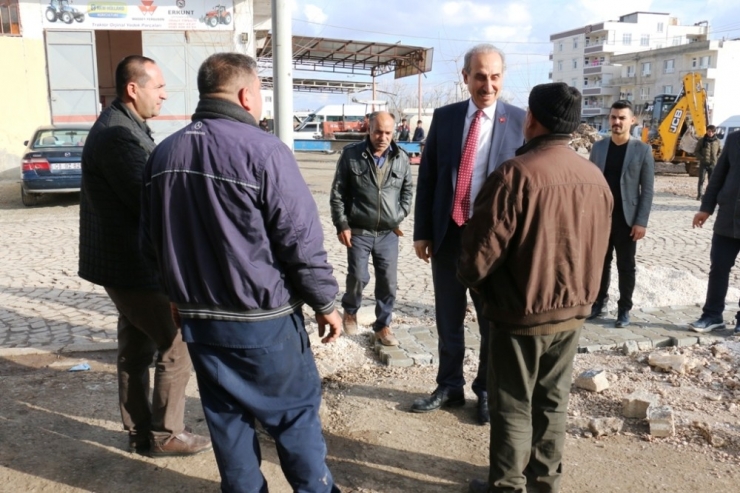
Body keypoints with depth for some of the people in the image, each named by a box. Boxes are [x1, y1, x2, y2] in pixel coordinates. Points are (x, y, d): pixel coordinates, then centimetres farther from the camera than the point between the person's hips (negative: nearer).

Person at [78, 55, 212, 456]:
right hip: (133, 264, -10)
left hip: (128, 260, 10)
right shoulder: (117, 135, -21)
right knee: (177, 346, 1)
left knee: (136, 348, 17)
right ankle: (165, 434, 16)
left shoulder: (125, 128, 12)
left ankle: (140, 433, 31)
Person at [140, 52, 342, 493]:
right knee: (295, 411, 12)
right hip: (263, 318, -6)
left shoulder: (164, 153, 4)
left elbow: (152, 238, 12)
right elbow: (302, 239, -17)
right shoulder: (263, 149, -17)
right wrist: (325, 302, -4)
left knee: (227, 416, 18)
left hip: (198, 317, 6)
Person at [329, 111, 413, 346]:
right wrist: (342, 225, -6)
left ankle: (383, 325, 21)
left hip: (389, 233, 2)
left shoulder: (401, 158, 2)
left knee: (389, 282, 3)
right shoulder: (351, 154, -5)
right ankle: (350, 311, 32)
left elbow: (407, 191, 14)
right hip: (358, 232, -2)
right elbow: (337, 193, -2)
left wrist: (399, 218, 6)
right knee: (358, 277, 1)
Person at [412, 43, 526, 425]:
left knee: (493, 321, 12)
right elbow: (427, 176, 5)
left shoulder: (520, 122, -3)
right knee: (448, 318, 14)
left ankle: (487, 391, 31)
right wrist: (422, 231, 1)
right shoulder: (444, 117, 4)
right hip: (447, 233, 3)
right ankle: (449, 386, 32)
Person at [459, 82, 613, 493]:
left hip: (520, 314, -6)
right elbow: (598, 250, 10)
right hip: (572, 311, 6)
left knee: (512, 407, 9)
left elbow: (482, 250, -20)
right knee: (553, 402, 19)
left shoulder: (516, 174, -22)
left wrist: (468, 278, 1)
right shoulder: (596, 178, -1)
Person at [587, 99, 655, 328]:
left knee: (626, 266, 6)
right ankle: (599, 301, 26)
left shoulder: (642, 150, -3)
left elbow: (647, 189, -5)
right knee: (601, 262, 11)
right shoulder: (598, 147, 5)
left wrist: (641, 221, -11)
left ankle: (624, 308, 17)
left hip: (626, 219, -2)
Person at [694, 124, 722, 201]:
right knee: (701, 180, -4)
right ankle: (699, 195, -1)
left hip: (713, 164, 1)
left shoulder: (717, 141, 3)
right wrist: (701, 158, -10)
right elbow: (696, 151, 3)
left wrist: (716, 158, -1)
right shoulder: (702, 140, 0)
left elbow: (720, 151, 14)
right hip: (703, 163, -1)